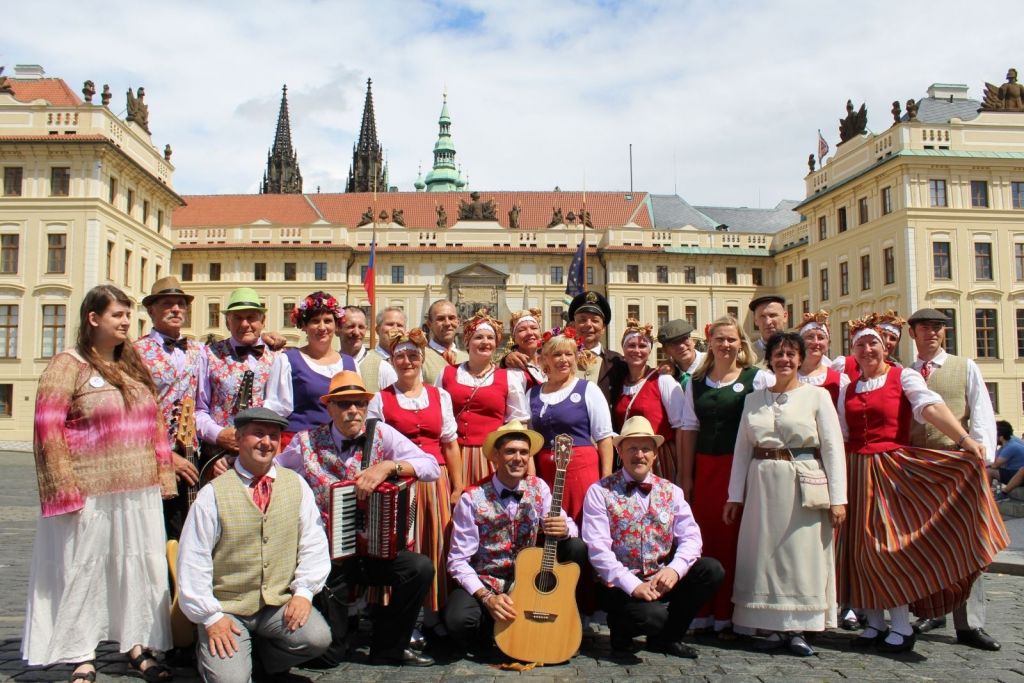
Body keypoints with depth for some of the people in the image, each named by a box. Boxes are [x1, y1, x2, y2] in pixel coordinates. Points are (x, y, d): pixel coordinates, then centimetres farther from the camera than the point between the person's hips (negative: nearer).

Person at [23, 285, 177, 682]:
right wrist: (67, 489, -15)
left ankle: (137, 646, 24)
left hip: (139, 493, 5)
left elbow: (155, 425, 15)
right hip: (90, 494, -5)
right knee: (83, 572, 6)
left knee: (139, 568, 10)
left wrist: (162, 476, 10)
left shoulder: (135, 366, 13)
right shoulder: (68, 365, -5)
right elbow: (48, 429, -10)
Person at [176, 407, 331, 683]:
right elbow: (192, 562, -6)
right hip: (227, 608, -2)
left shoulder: (296, 485, 2)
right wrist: (210, 616, -10)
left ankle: (268, 659, 9)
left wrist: (304, 591, -10)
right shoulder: (213, 494, -6)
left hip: (281, 603, 2)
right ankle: (209, 654, 16)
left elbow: (313, 543, 1)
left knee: (317, 637, -22)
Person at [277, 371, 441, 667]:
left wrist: (387, 466, -25)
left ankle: (388, 647, -1)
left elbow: (432, 467, -12)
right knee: (326, 653, -10)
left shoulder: (381, 434, -3)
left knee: (421, 568, -26)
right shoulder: (306, 443, -3)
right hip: (328, 556, -1)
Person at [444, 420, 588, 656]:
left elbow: (572, 528, -4)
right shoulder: (472, 498, -13)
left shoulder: (538, 488, -1)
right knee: (458, 619, -35)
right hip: (484, 584, -3)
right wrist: (487, 597, -26)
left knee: (577, 548, -16)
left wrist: (564, 529, -29)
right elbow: (458, 561, -13)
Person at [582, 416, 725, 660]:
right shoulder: (600, 492, -5)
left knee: (711, 569, -17)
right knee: (651, 615, -33)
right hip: (619, 585, -5)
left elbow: (690, 537, -2)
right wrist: (633, 585, -22)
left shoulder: (671, 492, 8)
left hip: (662, 580, 5)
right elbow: (598, 549, -14)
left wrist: (675, 569, -21)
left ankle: (666, 636, 3)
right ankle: (621, 631, 6)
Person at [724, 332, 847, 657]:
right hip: (763, 485, 3)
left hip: (804, 486, -3)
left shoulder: (817, 396, 2)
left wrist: (838, 498, -9)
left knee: (803, 554, 0)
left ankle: (798, 628, 12)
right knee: (765, 554, 4)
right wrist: (735, 496, 7)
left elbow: (833, 448, -2)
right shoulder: (753, 399, 10)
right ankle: (777, 627, 15)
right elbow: (742, 448, 10)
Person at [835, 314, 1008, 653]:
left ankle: (902, 627, 4)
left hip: (891, 469, -4)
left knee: (891, 543, -8)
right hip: (856, 473, 5)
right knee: (861, 547, 4)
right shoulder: (848, 389, 12)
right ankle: (874, 622, 15)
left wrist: (965, 439, -34)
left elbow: (930, 407, -19)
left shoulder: (903, 377, -1)